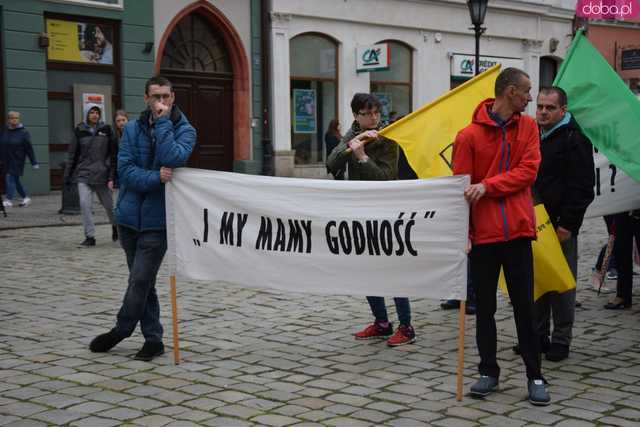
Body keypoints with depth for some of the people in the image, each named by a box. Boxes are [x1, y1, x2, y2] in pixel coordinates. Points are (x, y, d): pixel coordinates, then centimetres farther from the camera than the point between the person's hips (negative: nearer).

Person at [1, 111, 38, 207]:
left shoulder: (23, 132, -6)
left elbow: (29, 148, -5)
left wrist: (34, 162, -5)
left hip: (17, 160, -6)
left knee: (10, 178, -12)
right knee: (15, 180, 11)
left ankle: (9, 200, -9)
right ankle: (26, 197, 25)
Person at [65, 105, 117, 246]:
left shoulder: (106, 130, 1)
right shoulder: (79, 131, 3)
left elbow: (113, 155, 0)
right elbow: (72, 154, 8)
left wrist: (111, 177, -6)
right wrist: (68, 175, 5)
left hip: (102, 174, 0)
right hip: (83, 174, 0)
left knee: (108, 205, 10)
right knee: (85, 204, -12)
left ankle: (115, 226, 38)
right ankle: (90, 237, -3)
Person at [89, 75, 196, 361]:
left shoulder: (185, 130, -2)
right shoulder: (132, 129, 5)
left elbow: (173, 159, -23)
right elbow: (125, 169, -5)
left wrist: (163, 121, -16)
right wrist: (155, 178, -20)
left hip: (157, 219, -4)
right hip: (130, 216, 4)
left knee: (140, 281, -5)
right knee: (143, 281, 11)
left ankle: (121, 331, 16)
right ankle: (153, 340, 22)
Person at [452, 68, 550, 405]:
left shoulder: (528, 127, 6)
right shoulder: (469, 135, -4)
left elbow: (528, 171, -5)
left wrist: (488, 185, -16)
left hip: (518, 229, 2)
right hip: (482, 233, -1)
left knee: (524, 305, 6)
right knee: (484, 306, 9)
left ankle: (535, 376, 13)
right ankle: (489, 371, 22)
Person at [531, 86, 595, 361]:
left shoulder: (574, 140, -7)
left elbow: (582, 187, -12)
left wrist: (567, 224, -17)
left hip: (560, 226, -7)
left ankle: (561, 340, 8)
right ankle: (538, 336, 20)